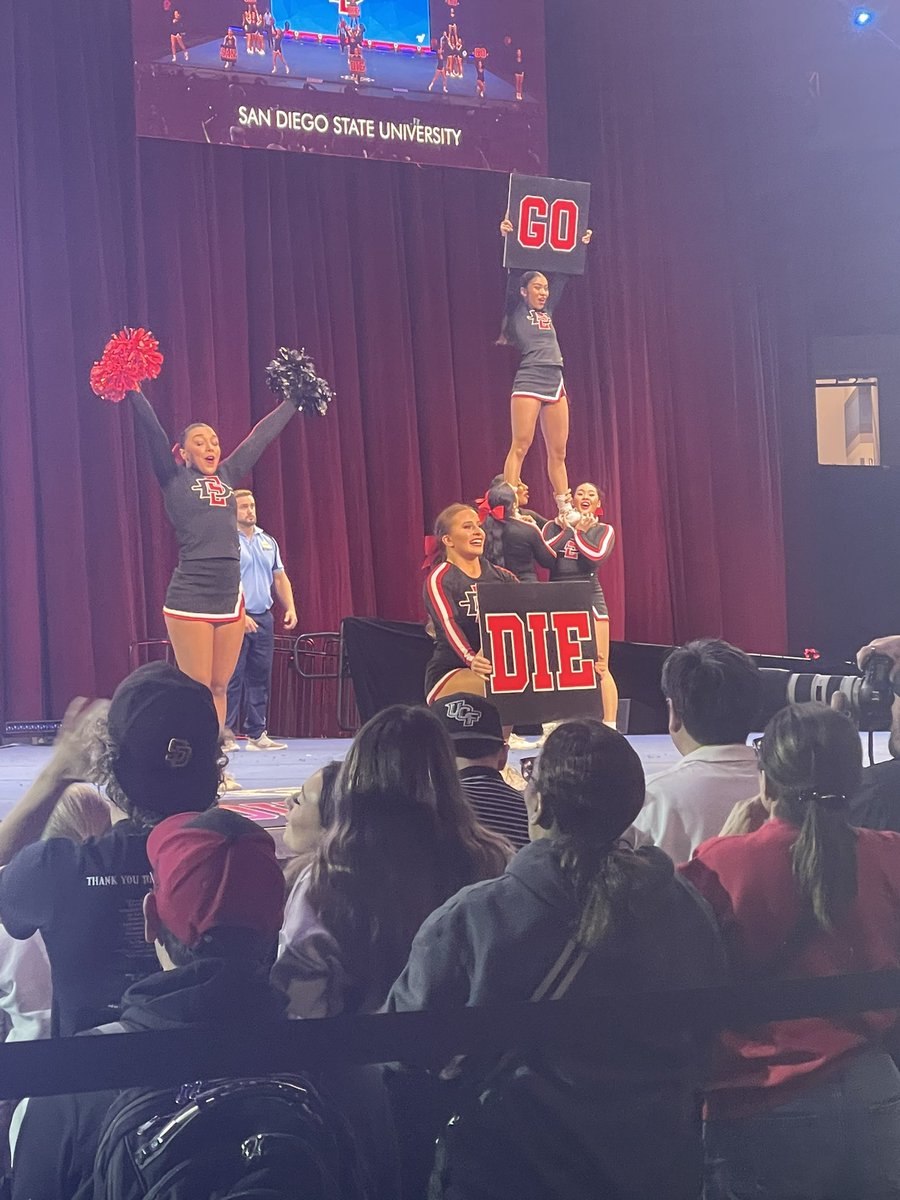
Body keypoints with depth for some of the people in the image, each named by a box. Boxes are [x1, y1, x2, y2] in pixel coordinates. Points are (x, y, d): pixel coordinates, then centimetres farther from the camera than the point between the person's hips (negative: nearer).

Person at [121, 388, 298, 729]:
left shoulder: (226, 476, 16)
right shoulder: (175, 480, 3)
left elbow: (261, 436, 23)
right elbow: (153, 432, -6)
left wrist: (292, 401, 32)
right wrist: (134, 393, -15)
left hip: (230, 597, 5)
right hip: (190, 596, -5)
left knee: (219, 689, 8)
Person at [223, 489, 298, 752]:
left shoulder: (268, 541, 15)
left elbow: (279, 578, 19)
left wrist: (290, 608, 7)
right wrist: (239, 615, -19)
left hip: (264, 619, 7)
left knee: (260, 678, 8)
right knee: (232, 679, -7)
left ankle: (257, 735, 13)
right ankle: (225, 734, -4)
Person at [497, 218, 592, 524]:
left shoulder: (548, 310, 19)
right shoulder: (517, 310, 4)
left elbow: (563, 275, 25)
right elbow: (511, 274, -5)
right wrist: (506, 239, -11)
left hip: (555, 383, 6)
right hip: (529, 380, -6)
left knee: (558, 452, 8)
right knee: (520, 446, -12)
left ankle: (565, 509, 13)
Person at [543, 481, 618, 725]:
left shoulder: (604, 530, 8)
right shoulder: (553, 527, 12)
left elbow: (597, 555, -12)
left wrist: (578, 531, -4)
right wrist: (566, 529, -7)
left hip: (589, 597, -2)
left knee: (600, 665, -8)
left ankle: (610, 725, -8)